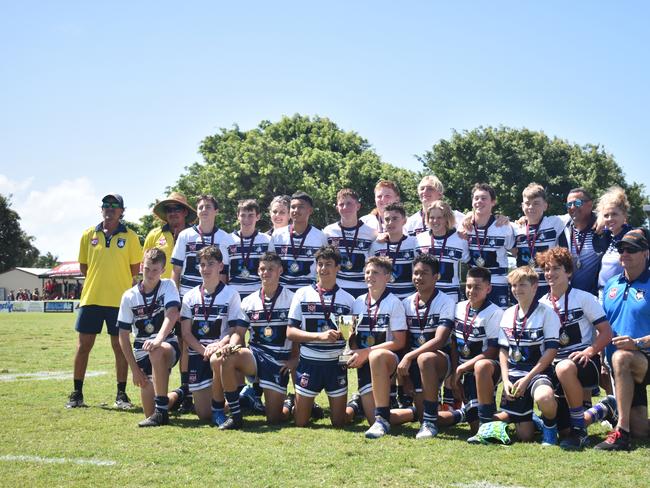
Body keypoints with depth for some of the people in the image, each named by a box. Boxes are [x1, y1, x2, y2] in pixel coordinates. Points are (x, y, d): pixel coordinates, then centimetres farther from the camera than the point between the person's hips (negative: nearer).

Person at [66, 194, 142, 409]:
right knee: (83, 346, 4)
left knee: (120, 347, 3)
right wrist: (99, 280, 7)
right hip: (91, 298, 2)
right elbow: (83, 266, 14)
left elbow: (135, 270, 5)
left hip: (119, 300, -2)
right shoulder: (89, 235, 7)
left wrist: (120, 283, 2)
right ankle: (77, 393, 15)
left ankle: (121, 394, 12)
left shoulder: (130, 237, 1)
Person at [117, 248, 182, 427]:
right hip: (141, 351, 3)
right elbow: (123, 336, 1)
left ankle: (161, 411, -31)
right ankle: (177, 396, 33)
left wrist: (158, 339, -42)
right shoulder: (129, 297, 0)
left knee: (157, 352, -41)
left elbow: (172, 314, -24)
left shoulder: (168, 286, -5)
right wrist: (135, 370, -6)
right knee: (150, 412, -3)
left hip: (168, 346, -3)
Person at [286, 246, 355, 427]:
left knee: (339, 423, 5)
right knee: (300, 422, 4)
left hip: (336, 363, 1)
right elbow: (290, 332, -4)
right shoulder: (303, 294, 1)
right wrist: (320, 336, -17)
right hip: (309, 363, -1)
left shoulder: (348, 299, 4)